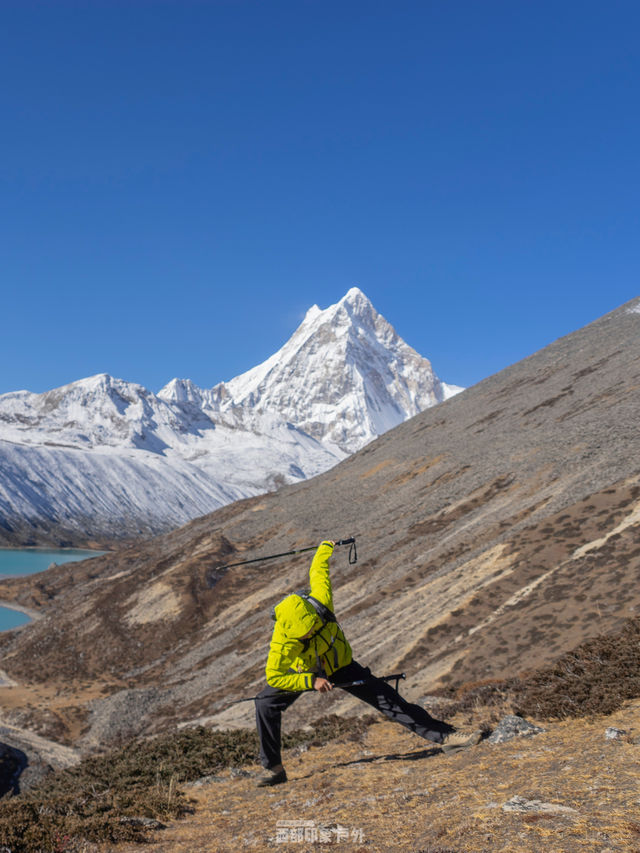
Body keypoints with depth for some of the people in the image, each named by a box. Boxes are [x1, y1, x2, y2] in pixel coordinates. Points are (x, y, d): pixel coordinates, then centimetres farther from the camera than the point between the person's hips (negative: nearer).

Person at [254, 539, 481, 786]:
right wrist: (312, 681, -37)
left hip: (339, 665, 1)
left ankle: (444, 735, -2)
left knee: (388, 699, -8)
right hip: (304, 671, -1)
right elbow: (273, 677, -28)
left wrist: (326, 547, 7)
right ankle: (274, 769, -5)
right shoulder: (282, 642, -37)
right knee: (265, 704, -21)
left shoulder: (321, 602, -34)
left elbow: (318, 571, -14)